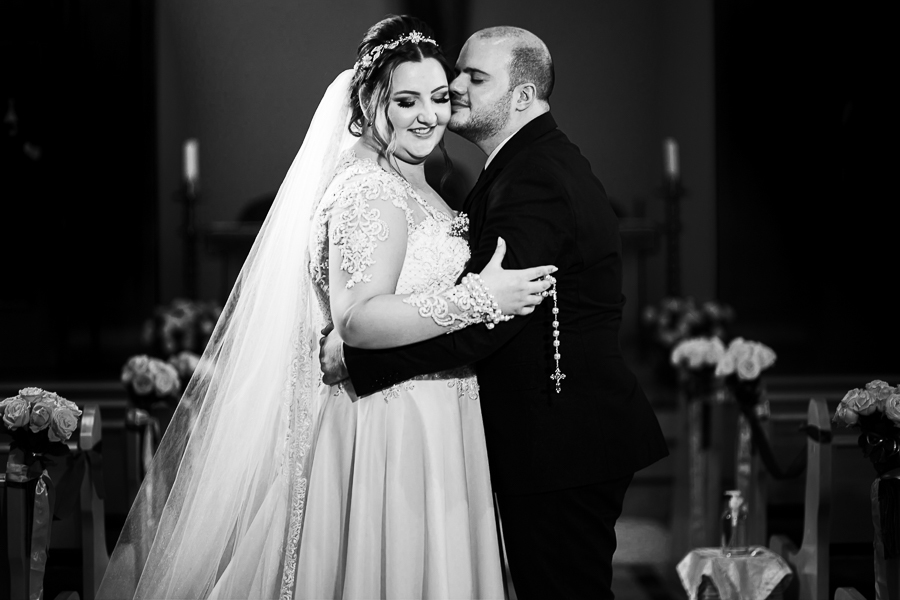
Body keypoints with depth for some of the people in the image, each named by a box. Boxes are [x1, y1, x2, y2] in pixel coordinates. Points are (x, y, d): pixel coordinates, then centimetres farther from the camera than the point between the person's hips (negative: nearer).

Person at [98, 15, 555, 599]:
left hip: (433, 429, 9)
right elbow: (356, 320, -26)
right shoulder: (368, 190, -14)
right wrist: (477, 299, -28)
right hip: (393, 431, -9)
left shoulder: (416, 190, 15)